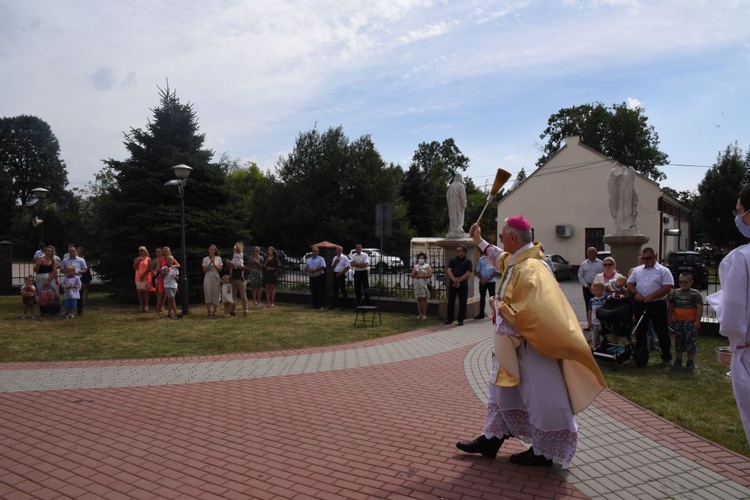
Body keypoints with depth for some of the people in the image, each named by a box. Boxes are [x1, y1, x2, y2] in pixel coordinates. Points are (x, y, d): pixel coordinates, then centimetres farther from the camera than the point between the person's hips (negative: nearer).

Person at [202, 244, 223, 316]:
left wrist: (214, 264, -10)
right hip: (208, 278, -1)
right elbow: (204, 270, 1)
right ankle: (208, 311, -2)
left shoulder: (218, 258, 6)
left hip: (216, 278, 1)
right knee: (208, 293, -6)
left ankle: (214, 311, 7)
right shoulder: (205, 259, 4)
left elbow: (220, 269, 2)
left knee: (215, 294, 0)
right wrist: (210, 263, -10)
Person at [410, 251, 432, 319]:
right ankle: (420, 314, 7)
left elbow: (430, 275, -9)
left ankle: (424, 314, -4)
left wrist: (421, 276, -14)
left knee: (424, 299, -6)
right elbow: (412, 276, 13)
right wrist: (415, 272, -8)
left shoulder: (427, 266, 4)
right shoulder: (415, 266, 16)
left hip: (424, 285, -4)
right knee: (418, 299, 3)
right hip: (416, 285, 4)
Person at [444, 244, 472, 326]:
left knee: (462, 303, 0)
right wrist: (453, 278, -20)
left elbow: (468, 273, -9)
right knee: (450, 302, 6)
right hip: (452, 285, 3)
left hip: (463, 285, -3)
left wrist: (459, 280, -18)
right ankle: (449, 319, 14)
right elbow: (448, 270, -2)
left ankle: (461, 320, 10)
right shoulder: (453, 260, 9)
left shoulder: (467, 261, 1)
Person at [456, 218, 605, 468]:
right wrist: (479, 241, 36)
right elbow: (502, 259, 30)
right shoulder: (518, 260, 4)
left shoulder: (528, 270, -26)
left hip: (532, 347, -11)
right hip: (516, 344, 11)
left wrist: (498, 306, -13)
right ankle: (491, 440, 29)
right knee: (504, 389, 17)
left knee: (540, 399, 5)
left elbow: (521, 315, -31)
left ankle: (543, 453, 20)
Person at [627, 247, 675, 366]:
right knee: (640, 331, 10)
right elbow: (630, 284, 13)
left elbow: (667, 287, -11)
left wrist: (651, 297, -18)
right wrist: (635, 294, -9)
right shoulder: (637, 270, 11)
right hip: (640, 305, 4)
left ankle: (666, 358, 11)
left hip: (657, 305, -4)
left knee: (662, 332, 1)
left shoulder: (663, 271, -3)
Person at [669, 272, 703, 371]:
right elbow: (671, 306, 15)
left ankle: (690, 363, 8)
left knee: (690, 342, 0)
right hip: (677, 321, 5)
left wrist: (697, 321, -12)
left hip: (690, 322, -4)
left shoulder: (695, 294, -4)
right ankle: (678, 361, 20)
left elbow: (700, 308, -7)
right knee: (678, 341, 11)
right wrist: (670, 318, 10)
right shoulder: (675, 293, 9)